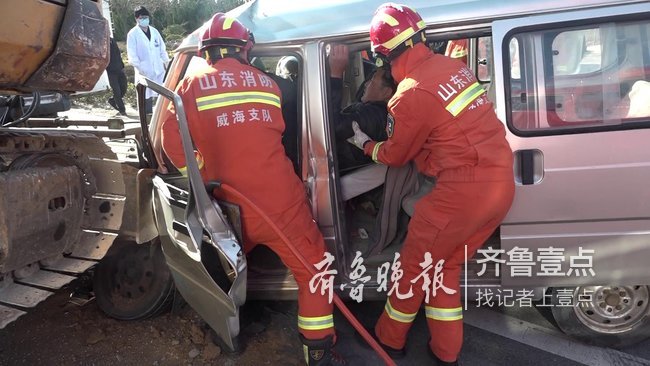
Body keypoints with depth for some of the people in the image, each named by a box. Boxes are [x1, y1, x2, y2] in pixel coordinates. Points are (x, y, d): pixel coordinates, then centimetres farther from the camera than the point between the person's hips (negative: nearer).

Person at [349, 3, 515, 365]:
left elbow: (396, 155, 2)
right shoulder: (453, 65, 8)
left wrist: (365, 145, 21)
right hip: (502, 184, 8)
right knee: (445, 265, 21)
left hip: (464, 191, -8)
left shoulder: (411, 95, -15)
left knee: (416, 264, 12)